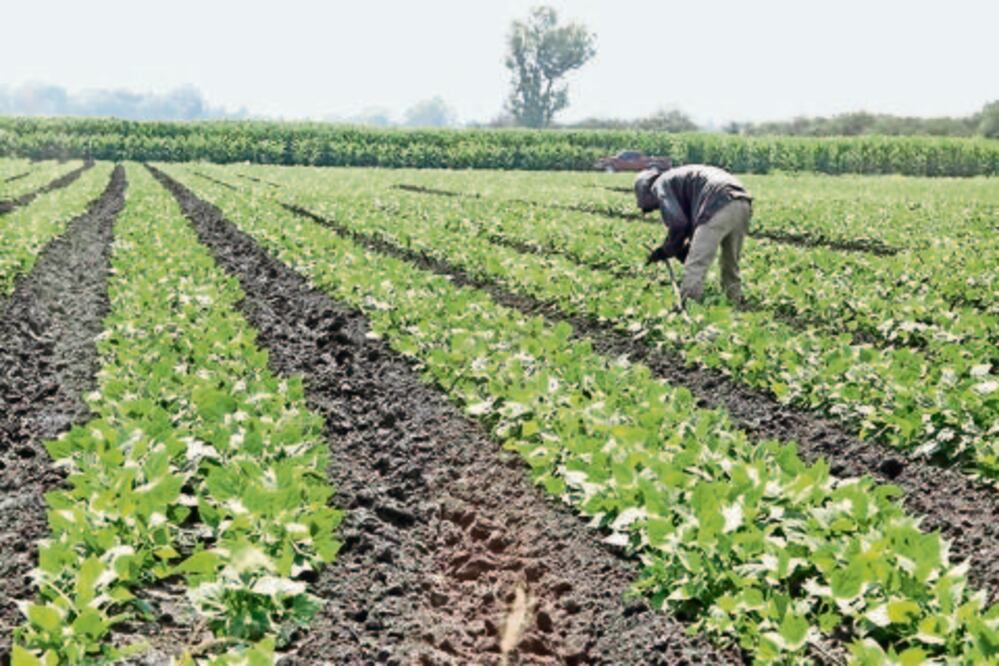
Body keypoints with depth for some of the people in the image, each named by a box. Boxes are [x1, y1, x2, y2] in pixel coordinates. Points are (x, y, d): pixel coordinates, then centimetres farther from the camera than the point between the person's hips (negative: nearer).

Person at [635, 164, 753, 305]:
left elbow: (678, 223, -3)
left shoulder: (660, 184, 11)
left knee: (695, 268, -6)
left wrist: (666, 251, 11)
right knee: (731, 266, 21)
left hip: (718, 207, -9)